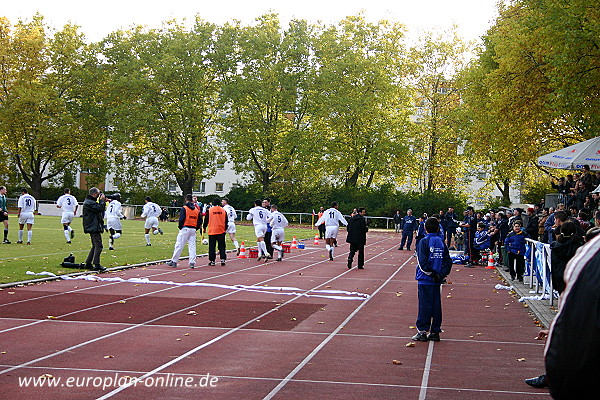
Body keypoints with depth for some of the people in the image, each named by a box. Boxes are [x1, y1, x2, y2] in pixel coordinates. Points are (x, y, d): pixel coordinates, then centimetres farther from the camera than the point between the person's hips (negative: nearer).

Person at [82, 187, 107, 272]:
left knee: (95, 246, 16)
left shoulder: (90, 201, 19)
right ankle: (96, 265, -13)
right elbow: (99, 208, -22)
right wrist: (102, 200, -9)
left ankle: (88, 263, 18)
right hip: (94, 227, -11)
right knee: (98, 246, -11)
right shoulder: (89, 202, -14)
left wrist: (103, 202, 11)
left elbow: (101, 210, 20)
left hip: (93, 227, 11)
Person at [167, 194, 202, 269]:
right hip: (193, 230, 5)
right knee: (192, 246, 6)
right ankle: (192, 262, 2)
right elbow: (200, 221, 10)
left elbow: (181, 219, -14)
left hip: (185, 229, -5)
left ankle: (174, 261, 3)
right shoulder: (197, 209, 10)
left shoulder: (184, 208, -6)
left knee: (179, 245, 0)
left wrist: (180, 227, -1)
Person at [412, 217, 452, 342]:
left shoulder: (424, 242, -9)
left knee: (424, 305, -1)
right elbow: (448, 262, 3)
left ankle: (422, 331, 1)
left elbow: (423, 262, -17)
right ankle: (435, 332, 14)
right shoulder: (441, 242, 7)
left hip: (425, 280, -5)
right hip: (437, 280, 5)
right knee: (436, 305, 10)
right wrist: (442, 274, -1)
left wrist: (432, 274, -9)